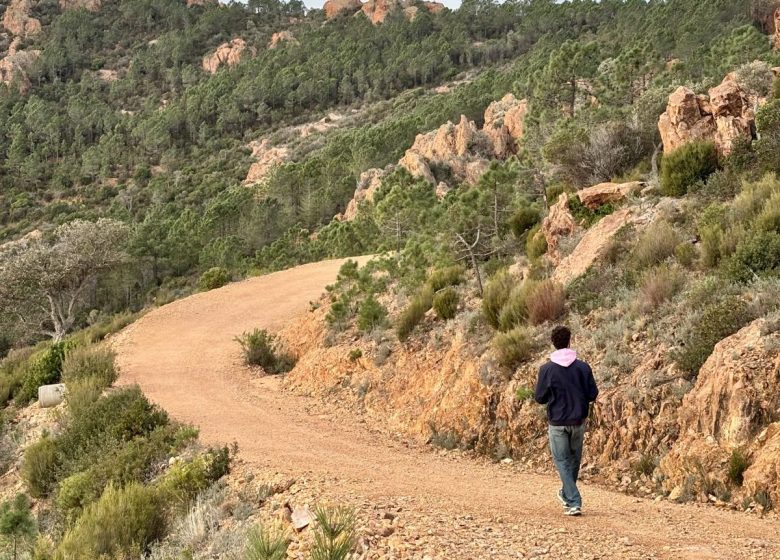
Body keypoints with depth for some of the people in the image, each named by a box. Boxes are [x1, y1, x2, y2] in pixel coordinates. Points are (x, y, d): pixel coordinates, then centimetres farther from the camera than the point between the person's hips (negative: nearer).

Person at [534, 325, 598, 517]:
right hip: (578, 421, 2)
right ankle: (567, 494, 38)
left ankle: (573, 503, -1)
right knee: (574, 458, 21)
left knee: (562, 461, 7)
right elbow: (592, 394, -3)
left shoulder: (547, 369, -11)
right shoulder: (583, 367, -7)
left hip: (557, 423, -2)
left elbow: (540, 398, -5)